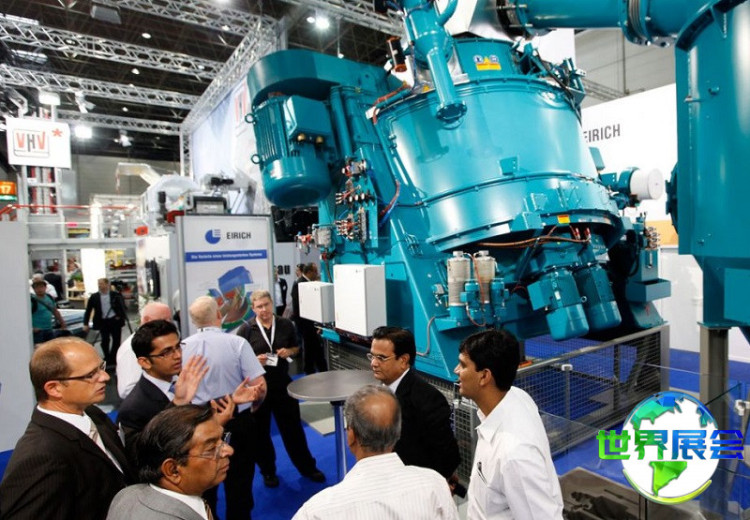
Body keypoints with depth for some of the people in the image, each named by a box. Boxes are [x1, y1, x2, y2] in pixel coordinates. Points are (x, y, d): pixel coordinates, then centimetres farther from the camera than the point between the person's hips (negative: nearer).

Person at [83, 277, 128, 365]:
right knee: (105, 340, -8)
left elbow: (122, 306, 6)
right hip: (103, 322, 0)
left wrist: (120, 317, -5)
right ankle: (107, 358, 12)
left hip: (115, 320, 0)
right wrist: (85, 324, 0)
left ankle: (113, 358, 21)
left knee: (116, 340, 4)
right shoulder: (94, 297, 3)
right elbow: (88, 311, 5)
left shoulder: (116, 295, 1)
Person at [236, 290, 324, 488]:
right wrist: (254, 360, -21)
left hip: (282, 383, 2)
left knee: (293, 427, 11)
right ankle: (268, 471, 33)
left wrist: (289, 352, -9)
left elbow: (296, 347, 12)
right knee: (260, 431, 13)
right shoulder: (246, 330, -8)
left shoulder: (286, 325, -1)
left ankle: (307, 467, 27)